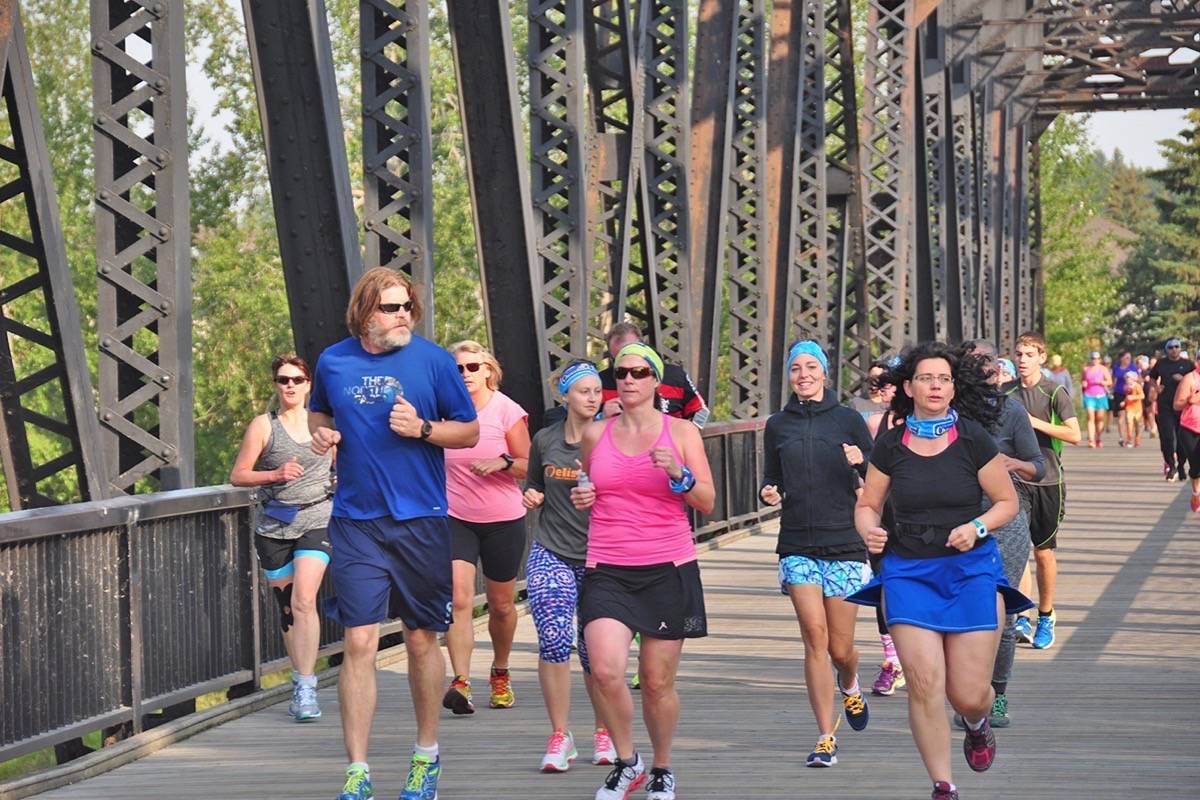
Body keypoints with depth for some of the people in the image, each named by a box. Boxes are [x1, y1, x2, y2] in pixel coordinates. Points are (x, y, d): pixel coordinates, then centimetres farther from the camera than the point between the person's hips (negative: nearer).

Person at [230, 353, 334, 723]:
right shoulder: (263, 426, 1)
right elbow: (238, 475, 0)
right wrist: (275, 475, -15)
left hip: (316, 521, -1)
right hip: (274, 526, 1)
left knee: (304, 599, -19)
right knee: (287, 609, 7)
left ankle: (305, 688, -19)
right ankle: (301, 686, 22)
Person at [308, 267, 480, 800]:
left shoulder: (432, 360, -3)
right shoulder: (333, 362, 2)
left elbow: (470, 431, 3)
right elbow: (319, 411, 22)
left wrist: (423, 429, -15)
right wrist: (320, 432, -1)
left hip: (420, 521, 0)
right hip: (356, 522, 0)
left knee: (421, 638, 10)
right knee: (359, 642, -7)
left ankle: (426, 755, 27)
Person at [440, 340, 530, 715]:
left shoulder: (507, 411, -6)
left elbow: (528, 466, -4)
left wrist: (502, 462, -22)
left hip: (503, 520, 0)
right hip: (456, 518, 0)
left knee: (501, 605, 12)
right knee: (459, 599, -18)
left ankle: (500, 675, 36)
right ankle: (461, 682, -26)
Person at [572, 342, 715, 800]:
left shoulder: (681, 432, 2)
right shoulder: (595, 435, 9)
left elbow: (707, 502, 1)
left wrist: (677, 474, -17)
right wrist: (581, 499, 3)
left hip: (668, 569, -1)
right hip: (607, 570, 1)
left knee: (657, 682, 3)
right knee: (605, 670, -18)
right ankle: (626, 762, 4)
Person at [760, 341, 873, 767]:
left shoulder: (848, 420, 1)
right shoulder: (778, 425, 8)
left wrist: (861, 460, -17)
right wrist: (768, 494, -5)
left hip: (843, 543, -1)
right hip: (797, 545, 1)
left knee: (840, 648, 2)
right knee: (815, 636, -11)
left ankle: (850, 686, 40)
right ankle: (825, 737, -5)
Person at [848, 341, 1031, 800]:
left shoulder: (973, 440, -4)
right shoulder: (890, 445, 2)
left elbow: (1007, 502, 4)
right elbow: (867, 506, 11)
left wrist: (977, 527, -15)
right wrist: (869, 532, -11)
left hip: (971, 568, -1)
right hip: (909, 571, 1)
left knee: (968, 694, -2)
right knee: (924, 684, -11)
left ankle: (978, 725, 37)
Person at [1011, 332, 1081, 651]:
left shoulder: (1054, 393, -4)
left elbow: (1075, 434, -13)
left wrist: (1035, 422, -19)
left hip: (1048, 480, -1)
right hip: (1015, 478, 1)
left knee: (1044, 552, 9)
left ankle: (1046, 617, 23)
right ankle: (1020, 618, -17)